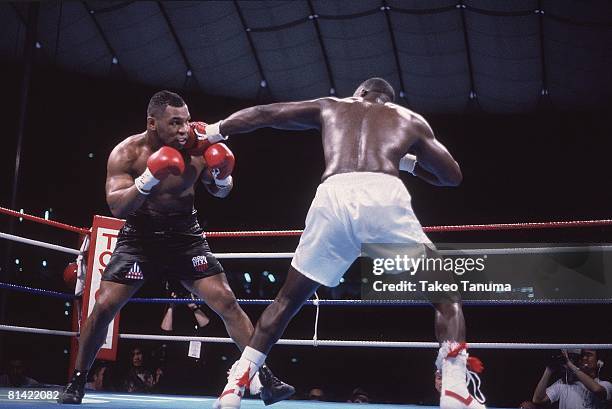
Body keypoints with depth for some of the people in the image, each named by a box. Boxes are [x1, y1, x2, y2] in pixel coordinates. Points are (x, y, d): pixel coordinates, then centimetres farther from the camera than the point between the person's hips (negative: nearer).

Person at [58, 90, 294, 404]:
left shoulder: (196, 147, -11)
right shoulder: (126, 153, -15)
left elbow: (221, 193, 6)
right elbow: (117, 208, -24)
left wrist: (221, 176, -18)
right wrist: (147, 181, -40)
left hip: (185, 235, 1)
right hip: (139, 236, -1)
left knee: (226, 302, -10)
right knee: (103, 306, -7)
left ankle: (265, 379, -6)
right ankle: (76, 382, 15)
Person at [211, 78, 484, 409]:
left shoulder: (330, 107, 35)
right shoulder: (410, 119, 33)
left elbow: (262, 114, 38)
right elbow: (453, 176, 39)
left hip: (334, 196, 2)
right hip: (385, 195, -1)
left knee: (287, 300, 21)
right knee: (445, 293, 16)